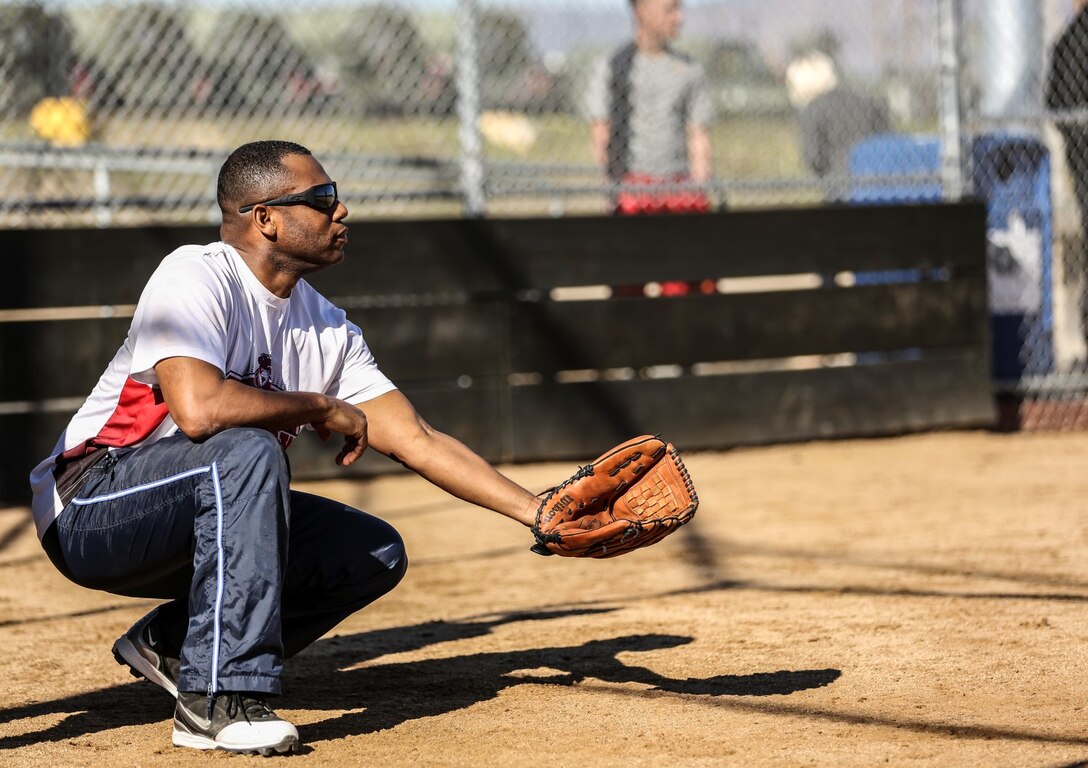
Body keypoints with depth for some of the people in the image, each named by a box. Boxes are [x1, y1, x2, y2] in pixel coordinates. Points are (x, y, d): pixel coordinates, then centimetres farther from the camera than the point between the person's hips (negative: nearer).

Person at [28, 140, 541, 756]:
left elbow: (418, 440, 4)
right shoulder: (197, 277, -19)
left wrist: (541, 513, -5)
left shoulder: (329, 331, 4)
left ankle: (172, 645, 6)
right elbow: (198, 409, -34)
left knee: (376, 552, 0)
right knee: (248, 450, -34)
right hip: (86, 510, -8)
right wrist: (321, 409, -19)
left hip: (208, 515, 8)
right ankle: (218, 700, -33)